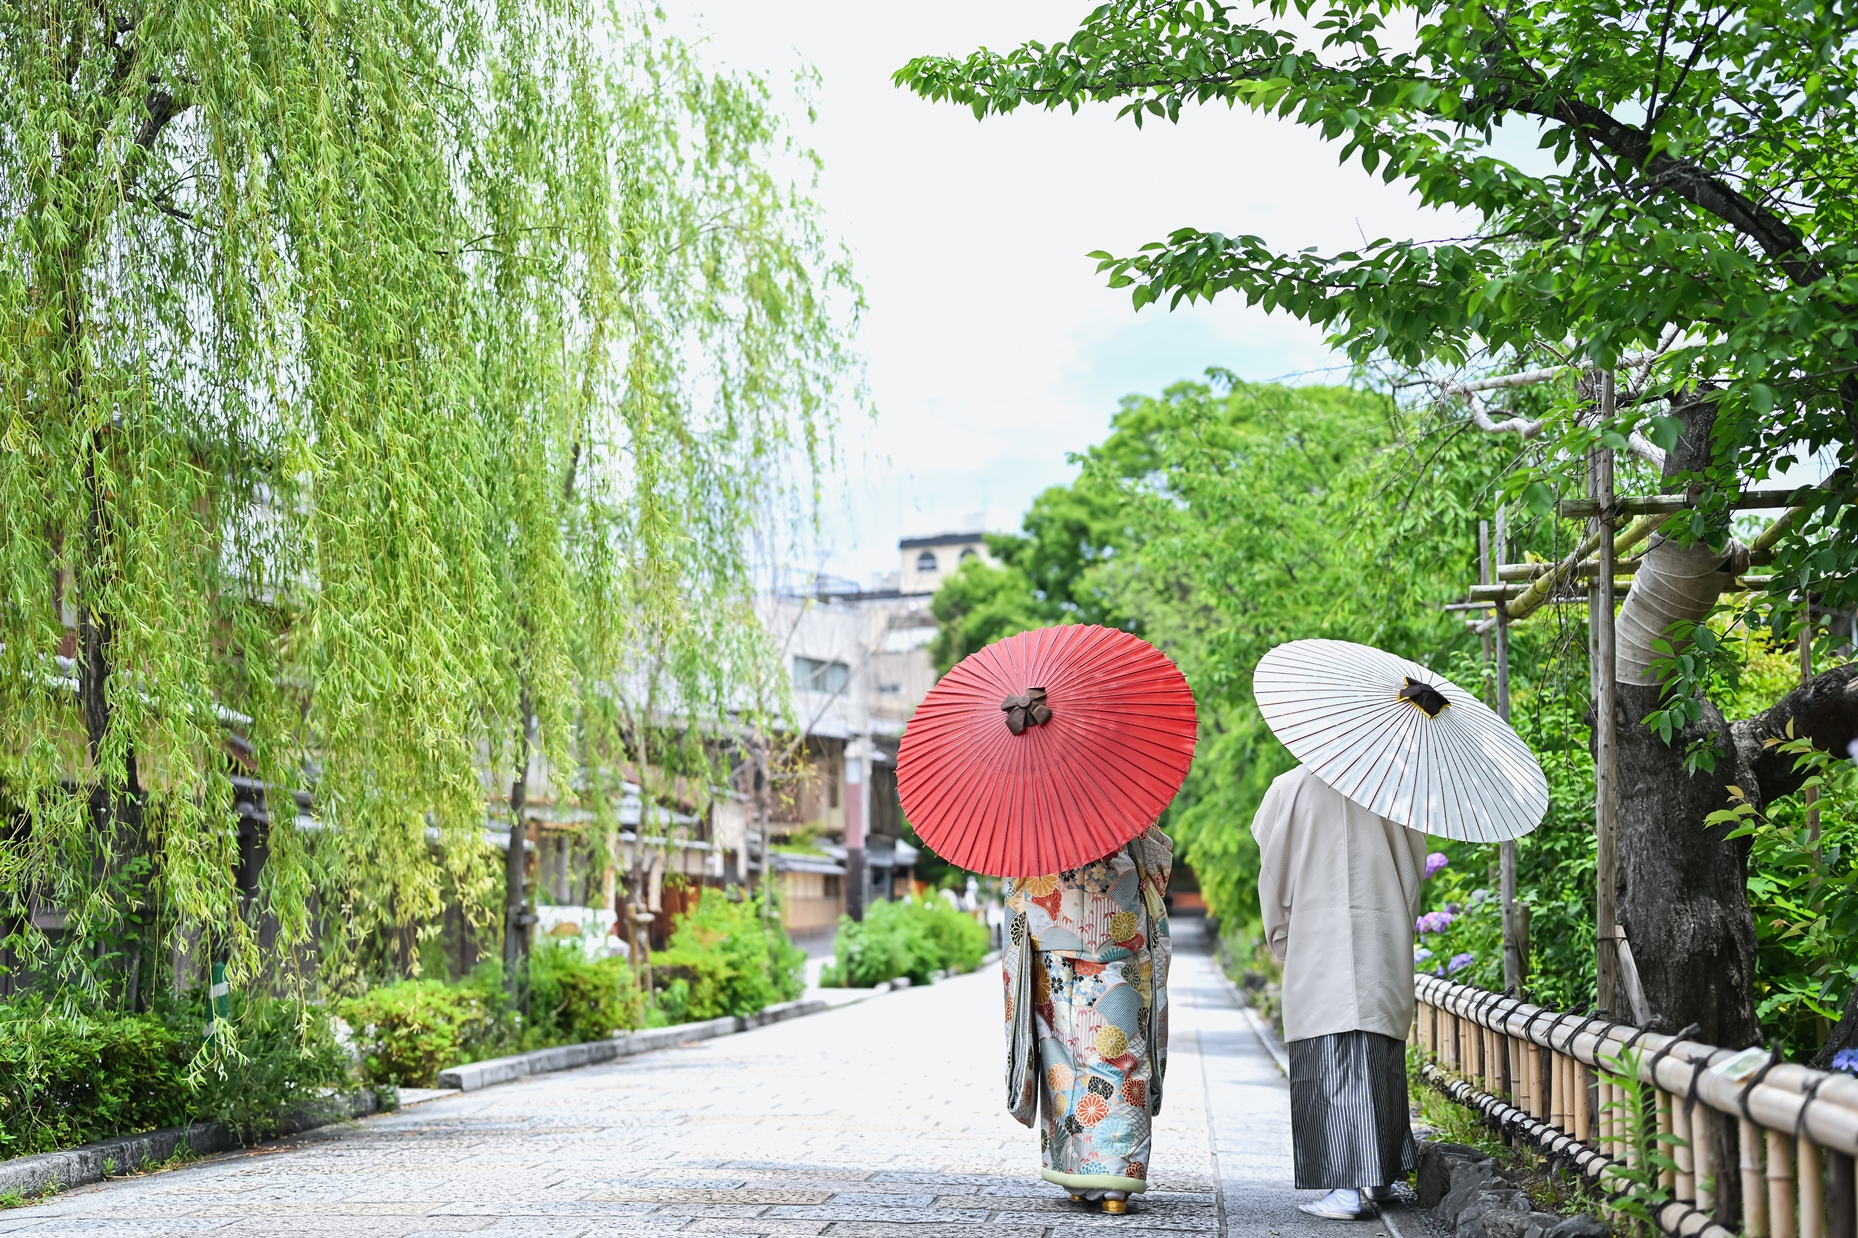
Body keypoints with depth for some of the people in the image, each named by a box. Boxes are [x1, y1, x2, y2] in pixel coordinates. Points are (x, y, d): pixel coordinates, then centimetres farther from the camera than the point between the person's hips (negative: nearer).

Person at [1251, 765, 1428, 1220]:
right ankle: (1378, 1176, 18)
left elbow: (1273, 874, 2)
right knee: (1380, 1060, 12)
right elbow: (1414, 866, 10)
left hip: (1318, 947, -3)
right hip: (1385, 947, 3)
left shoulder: (1288, 789, -4)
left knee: (1329, 1064, -4)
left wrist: (1281, 938, 15)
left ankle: (1347, 1186, -10)